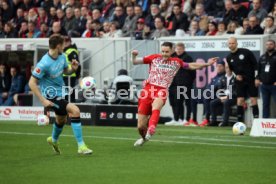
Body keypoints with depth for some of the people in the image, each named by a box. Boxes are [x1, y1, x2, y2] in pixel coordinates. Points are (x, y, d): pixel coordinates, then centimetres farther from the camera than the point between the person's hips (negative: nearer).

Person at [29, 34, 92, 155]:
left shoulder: (62, 57, -3)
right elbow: (32, 83, -21)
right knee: (75, 110, -25)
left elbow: (66, 71, 15)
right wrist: (43, 100, -25)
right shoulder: (44, 63, -26)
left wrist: (73, 69, -9)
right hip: (51, 95, -9)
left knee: (62, 119, 29)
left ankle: (53, 140, 60)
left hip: (60, 93, 9)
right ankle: (81, 146, -21)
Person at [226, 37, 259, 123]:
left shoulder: (246, 52, -6)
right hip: (240, 81, 3)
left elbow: (255, 64, -3)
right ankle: (240, 121, 3)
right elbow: (229, 71, 18)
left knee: (253, 100, -5)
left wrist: (257, 78, -8)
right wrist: (236, 75, -1)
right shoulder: (229, 57, 6)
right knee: (240, 101, -2)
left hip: (251, 80, -3)